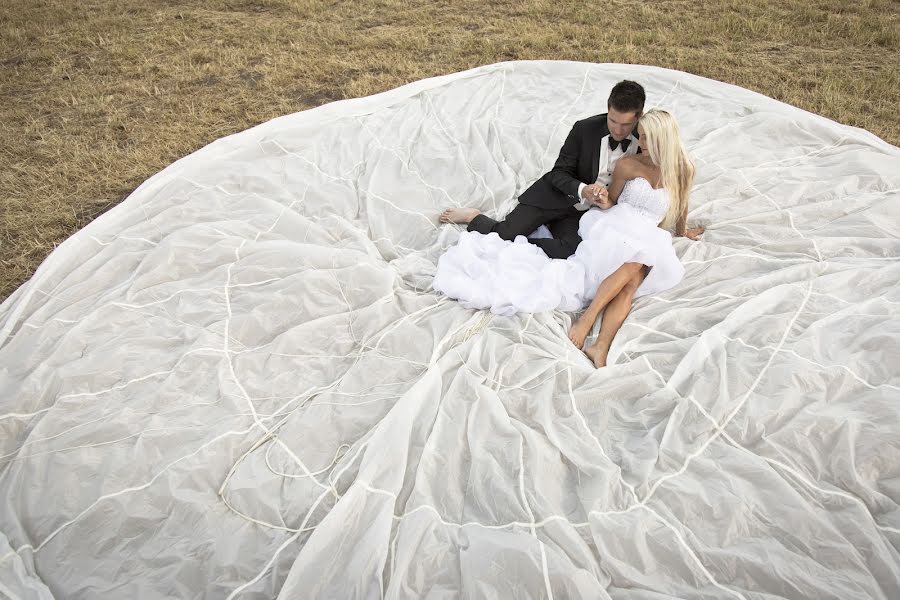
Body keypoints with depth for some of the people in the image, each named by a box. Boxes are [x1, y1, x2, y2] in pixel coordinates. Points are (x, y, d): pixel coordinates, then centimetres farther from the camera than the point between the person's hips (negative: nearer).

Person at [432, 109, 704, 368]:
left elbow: (681, 206, 26)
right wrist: (605, 203, -9)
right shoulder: (628, 165, 5)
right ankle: (586, 319, -44)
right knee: (635, 262, -38)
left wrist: (683, 231, 40)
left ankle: (601, 348, -51)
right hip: (614, 226, -1)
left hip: (647, 239, 2)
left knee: (634, 278, -34)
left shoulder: (683, 169, 9)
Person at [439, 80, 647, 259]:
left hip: (584, 212, 1)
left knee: (570, 251, -30)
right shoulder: (585, 129, -13)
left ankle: (515, 243, -11)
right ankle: (474, 217, 17)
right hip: (556, 196, -1)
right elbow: (559, 173, -9)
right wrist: (582, 190, -29)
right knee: (504, 234, -16)